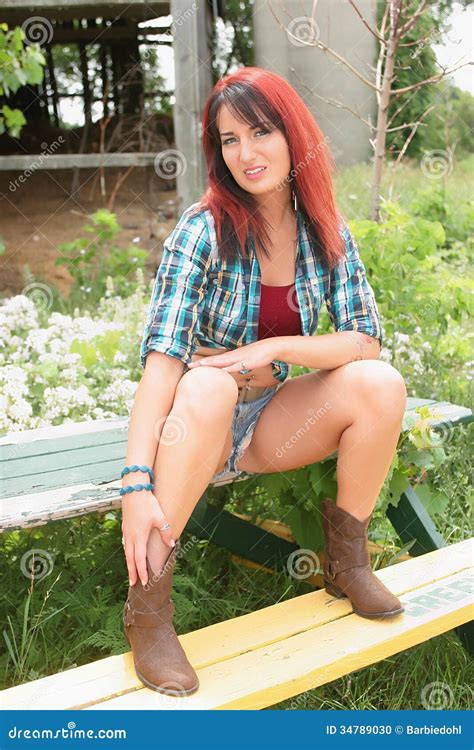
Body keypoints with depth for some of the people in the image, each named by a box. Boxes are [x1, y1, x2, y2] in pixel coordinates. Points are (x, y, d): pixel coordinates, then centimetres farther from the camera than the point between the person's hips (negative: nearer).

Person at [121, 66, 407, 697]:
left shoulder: (325, 230, -3)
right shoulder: (204, 230, -16)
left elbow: (366, 338, -7)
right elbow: (162, 355, -26)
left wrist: (274, 348, -24)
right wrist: (138, 484, -37)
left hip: (271, 421, 4)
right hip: (197, 427, -4)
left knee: (381, 384, -20)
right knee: (207, 386, -37)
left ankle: (346, 560, 0)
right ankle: (148, 601, -27)